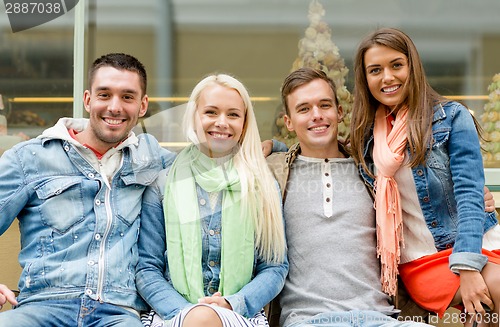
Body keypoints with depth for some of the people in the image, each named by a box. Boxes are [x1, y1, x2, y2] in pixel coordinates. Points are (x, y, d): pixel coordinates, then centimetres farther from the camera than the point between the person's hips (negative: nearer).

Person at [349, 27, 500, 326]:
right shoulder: (366, 134, 8)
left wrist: (468, 266, -20)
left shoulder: (451, 117, -1)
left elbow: (469, 193, -10)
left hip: (471, 245, 0)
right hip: (420, 263, 1)